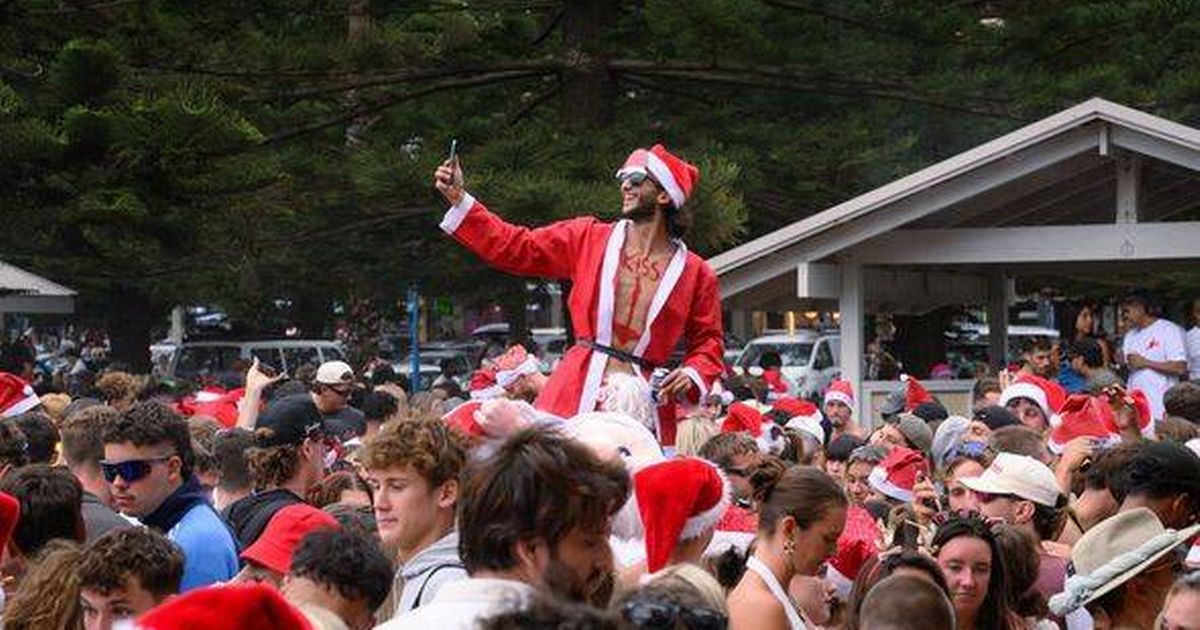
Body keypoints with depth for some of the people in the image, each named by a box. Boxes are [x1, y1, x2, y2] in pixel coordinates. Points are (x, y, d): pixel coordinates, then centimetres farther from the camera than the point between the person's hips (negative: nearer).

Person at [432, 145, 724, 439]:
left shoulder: (695, 274, 7)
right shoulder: (588, 238, 10)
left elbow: (709, 340, 13)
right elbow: (516, 247, 12)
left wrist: (692, 374, -8)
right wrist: (458, 198, 7)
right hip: (577, 395, 1)